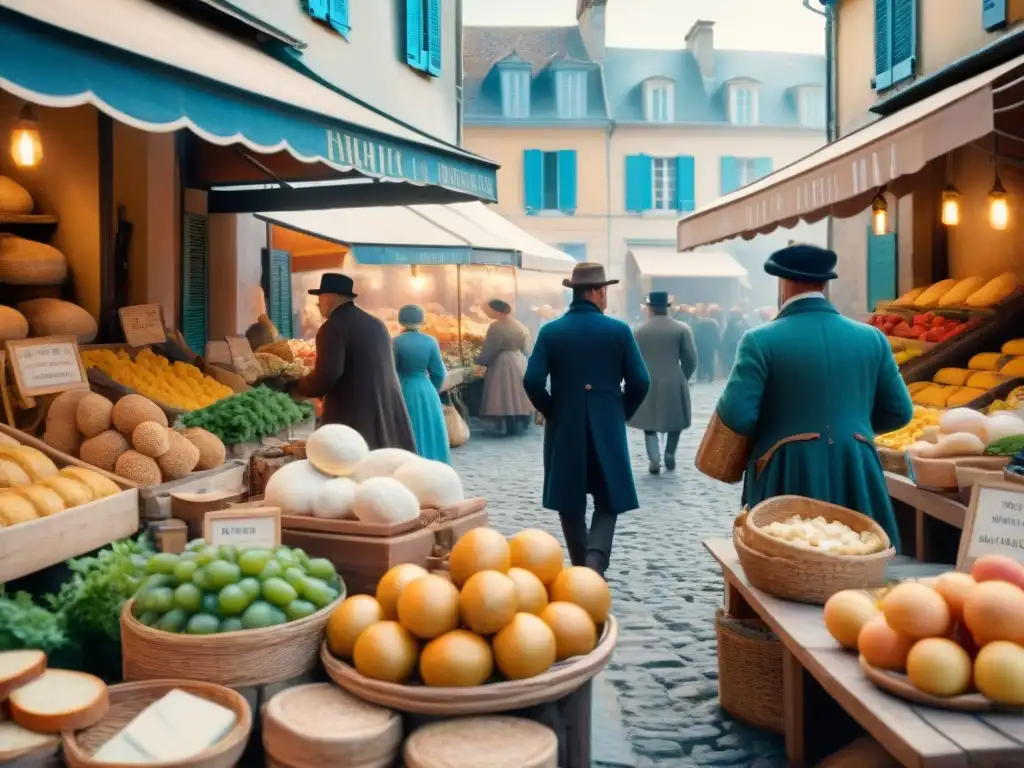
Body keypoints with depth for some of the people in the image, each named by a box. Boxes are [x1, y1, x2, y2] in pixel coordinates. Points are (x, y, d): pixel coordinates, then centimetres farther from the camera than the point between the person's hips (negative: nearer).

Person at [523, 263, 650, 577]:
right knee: (607, 501, 8)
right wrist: (621, 414, 10)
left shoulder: (550, 332, -3)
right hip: (607, 429, -1)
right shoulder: (619, 330, -4)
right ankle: (594, 564, -12)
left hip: (564, 430, 1)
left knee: (571, 503, 13)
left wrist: (553, 413, 5)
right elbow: (640, 383, -5)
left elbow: (532, 382, -10)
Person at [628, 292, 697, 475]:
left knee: (650, 422, 10)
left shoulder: (638, 331, 1)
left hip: (646, 386, 1)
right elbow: (691, 360, -4)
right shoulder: (682, 329, -3)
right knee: (675, 420, 18)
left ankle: (654, 461, 0)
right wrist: (682, 379, 11)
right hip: (674, 384, -1)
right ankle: (669, 456, 21)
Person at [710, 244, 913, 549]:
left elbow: (736, 415, -14)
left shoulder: (761, 340, -8)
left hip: (787, 475, -3)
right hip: (855, 475, 4)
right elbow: (899, 412, 9)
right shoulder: (871, 338, 5)